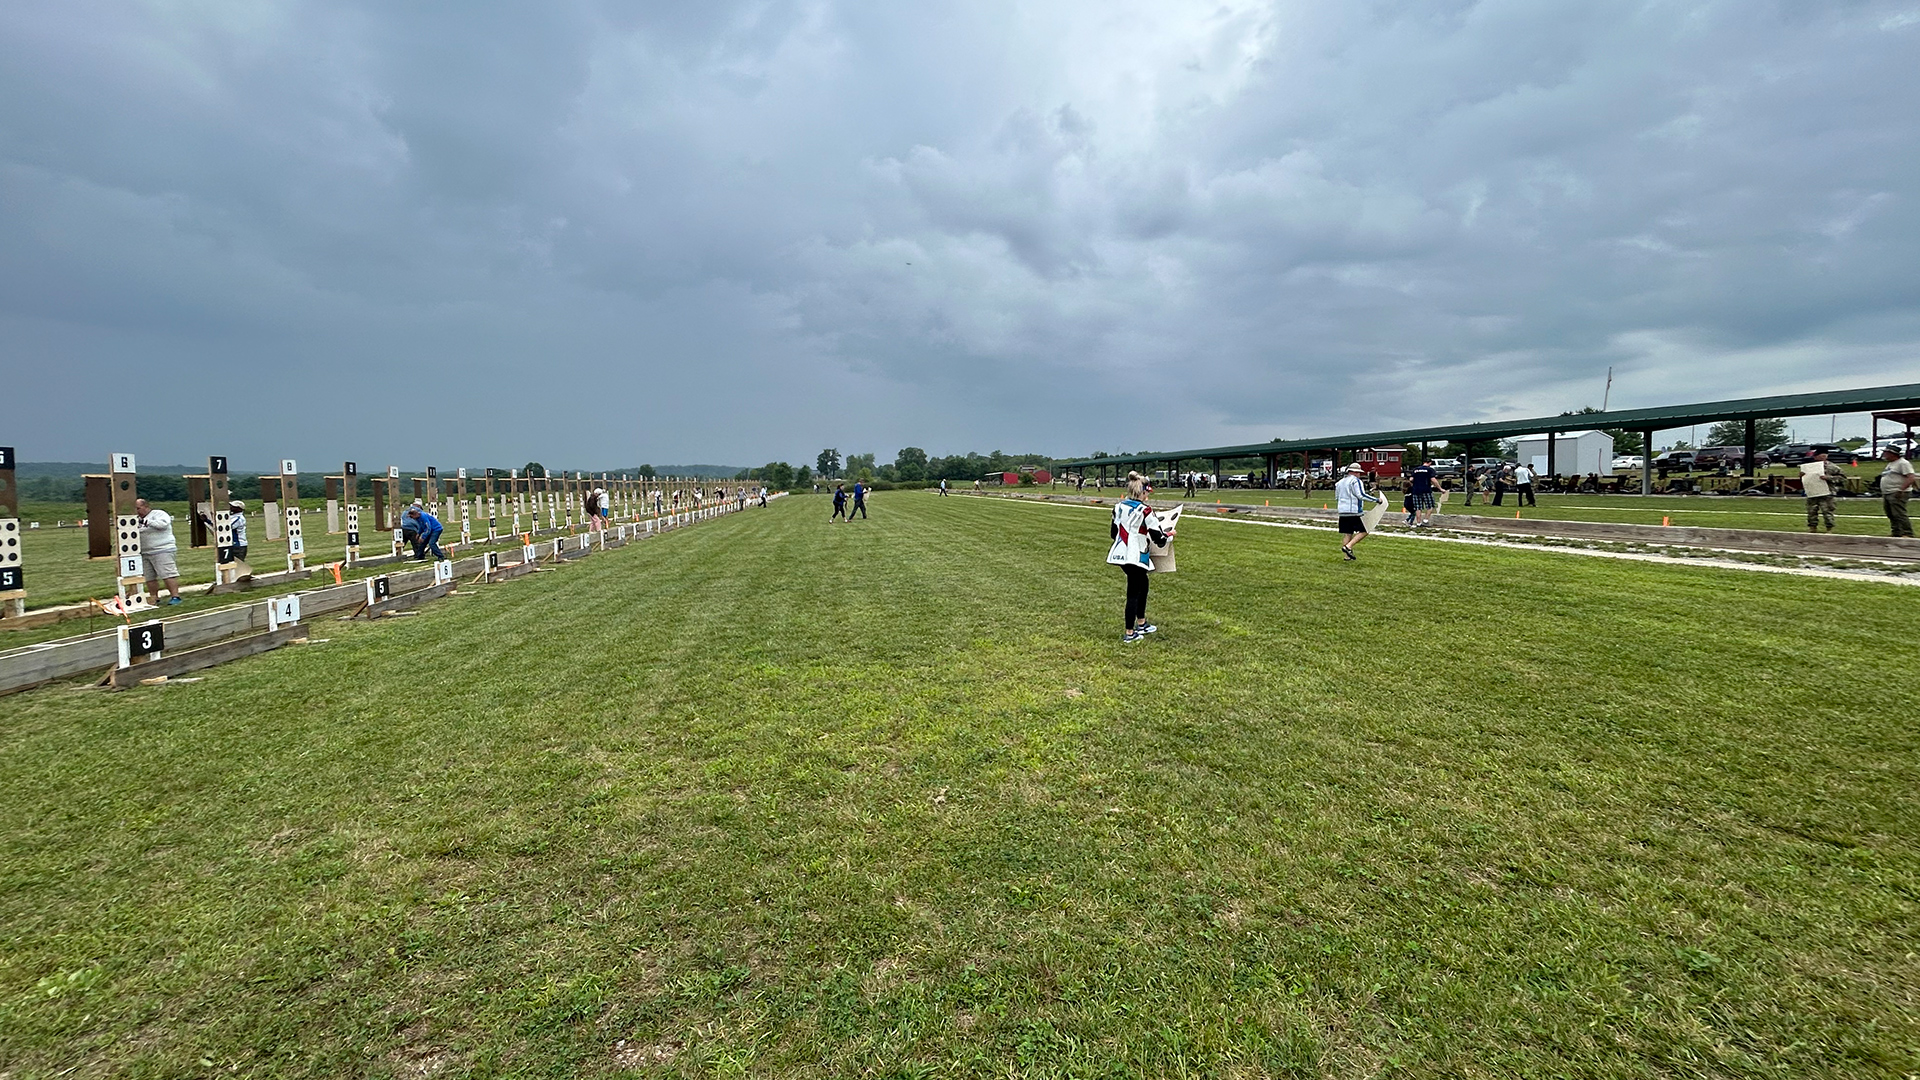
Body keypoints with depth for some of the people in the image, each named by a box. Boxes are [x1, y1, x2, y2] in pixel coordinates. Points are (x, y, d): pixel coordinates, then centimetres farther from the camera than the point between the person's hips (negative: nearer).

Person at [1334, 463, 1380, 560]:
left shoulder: (1340, 482, 16)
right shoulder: (1356, 481, -8)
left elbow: (1337, 497, 23)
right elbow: (1361, 495, -16)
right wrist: (1376, 500, -10)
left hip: (1342, 512, 8)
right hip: (1355, 511, -8)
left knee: (1347, 534, 10)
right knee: (1364, 531, 0)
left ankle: (1347, 556, 9)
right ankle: (1348, 547, -15)